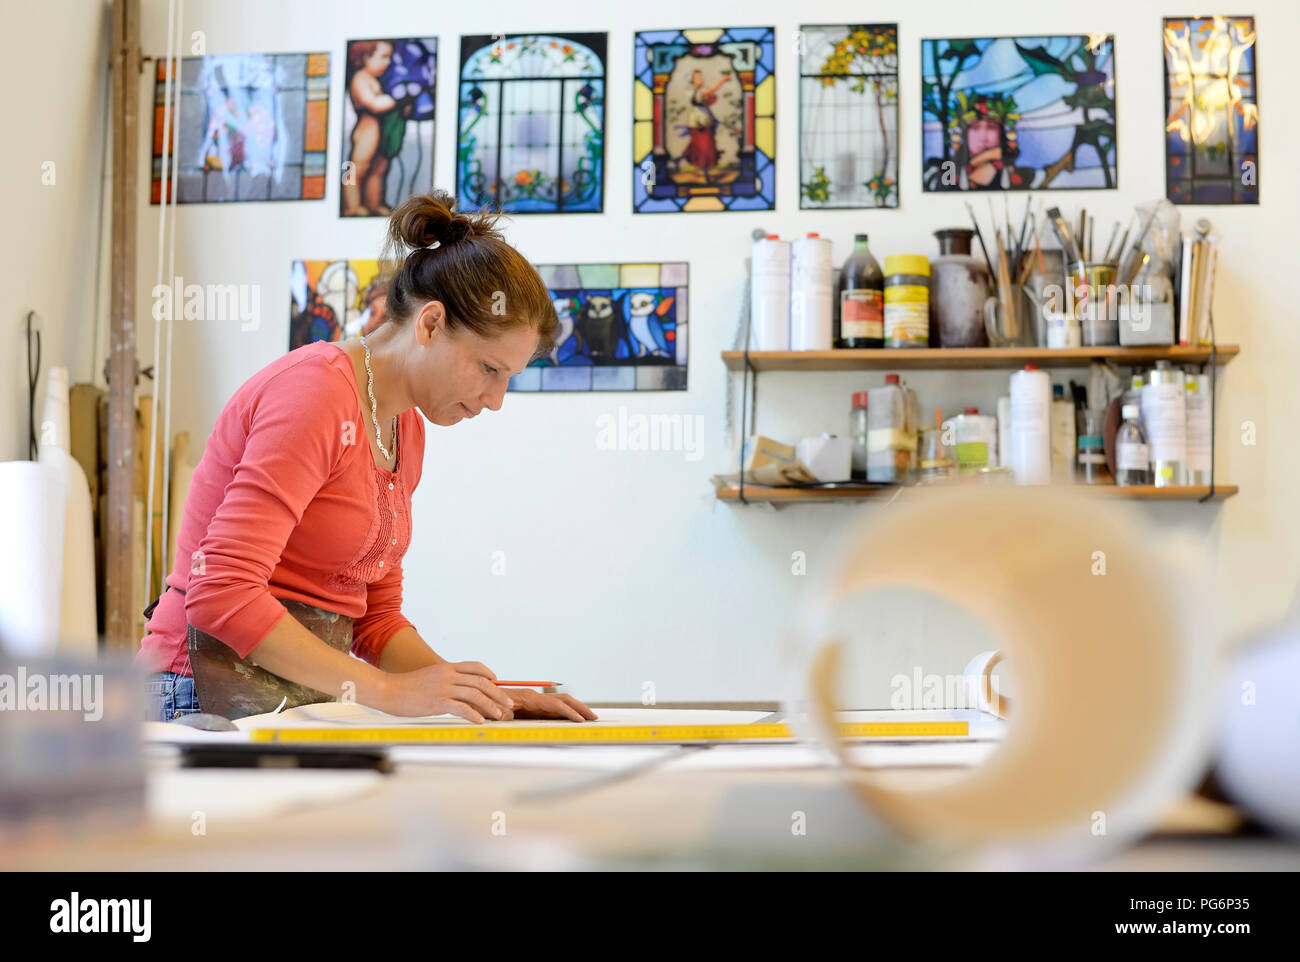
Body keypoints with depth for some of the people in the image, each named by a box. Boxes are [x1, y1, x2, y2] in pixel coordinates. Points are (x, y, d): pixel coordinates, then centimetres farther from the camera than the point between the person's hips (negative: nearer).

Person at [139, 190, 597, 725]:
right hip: (220, 697, -8)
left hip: (310, 702, 8)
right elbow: (222, 593, -21)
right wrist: (389, 689, -22)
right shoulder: (316, 390, -13)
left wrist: (485, 696, 2)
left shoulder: (405, 427, 14)